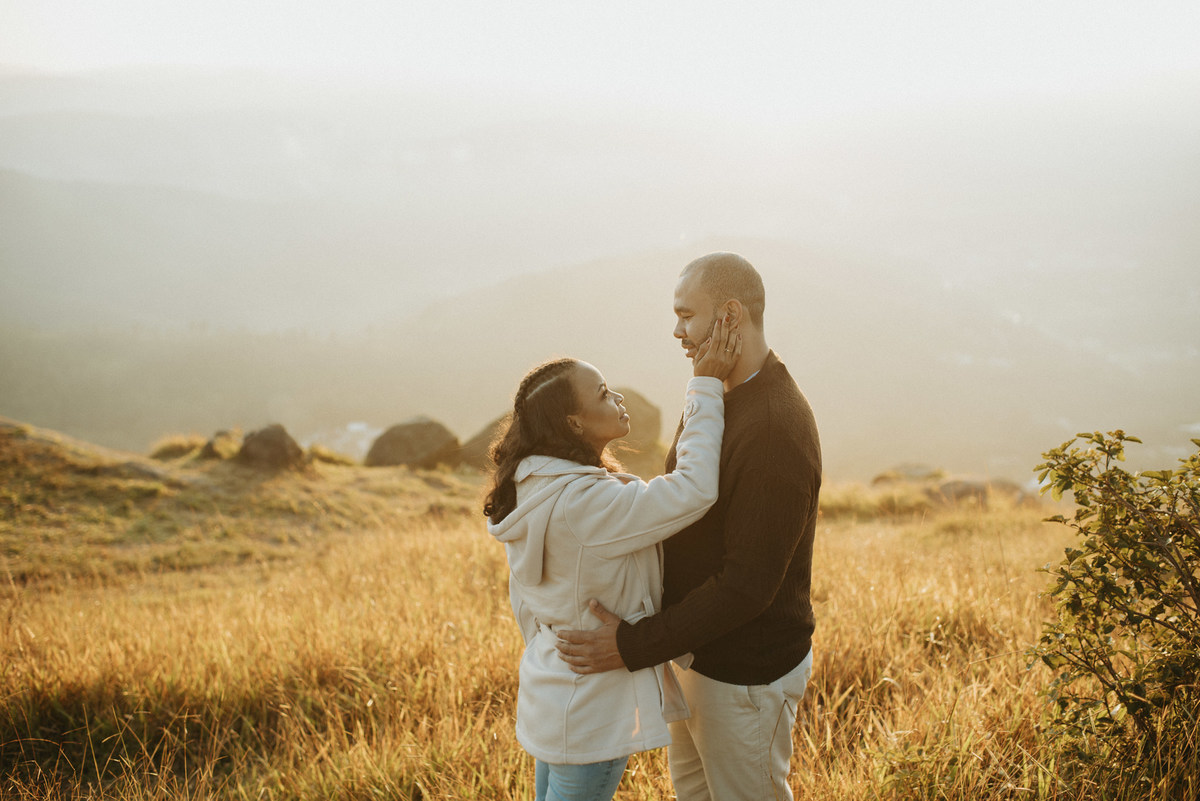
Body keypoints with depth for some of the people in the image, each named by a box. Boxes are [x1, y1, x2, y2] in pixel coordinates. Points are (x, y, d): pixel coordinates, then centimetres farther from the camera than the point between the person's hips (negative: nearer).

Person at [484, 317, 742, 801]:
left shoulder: (531, 492, 3)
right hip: (590, 716, -9)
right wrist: (706, 385, -24)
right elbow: (694, 490, -31)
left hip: (547, 689, 9)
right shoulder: (586, 504, -28)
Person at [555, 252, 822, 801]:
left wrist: (634, 647, -29)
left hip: (747, 673, -9)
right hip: (698, 650, 9)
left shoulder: (775, 430, -28)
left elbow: (748, 584, -30)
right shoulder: (721, 399, 4)